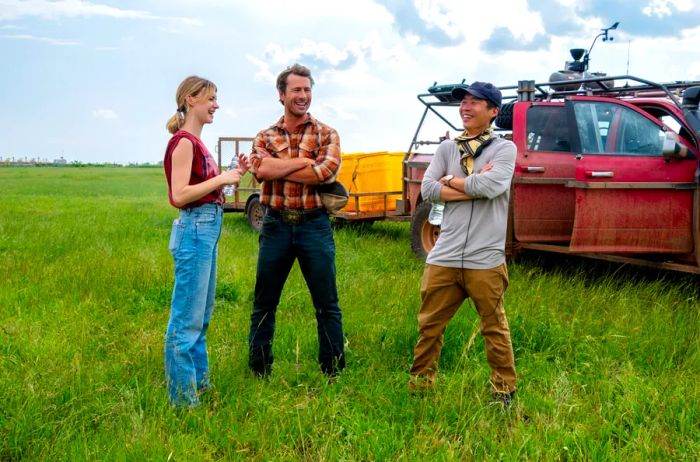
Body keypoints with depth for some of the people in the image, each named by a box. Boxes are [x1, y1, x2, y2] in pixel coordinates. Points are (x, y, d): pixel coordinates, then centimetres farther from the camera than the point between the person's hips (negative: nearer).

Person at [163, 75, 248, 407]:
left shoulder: (195, 142, 16)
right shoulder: (184, 141, -13)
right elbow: (179, 195, -20)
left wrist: (234, 175, 7)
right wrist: (221, 179, -15)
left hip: (207, 229, 10)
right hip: (194, 230, -10)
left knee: (202, 315, 18)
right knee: (187, 318, -3)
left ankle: (199, 381, 30)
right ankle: (183, 398, 6)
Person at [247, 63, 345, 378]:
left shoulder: (326, 134, 4)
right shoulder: (265, 136, 9)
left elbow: (327, 172, -16)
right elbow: (261, 169, -13)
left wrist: (276, 168, -12)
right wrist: (305, 161, -13)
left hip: (314, 225, -2)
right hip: (276, 225, 2)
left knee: (327, 304, 3)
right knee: (263, 304, 8)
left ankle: (334, 372, 14)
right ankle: (258, 372, 21)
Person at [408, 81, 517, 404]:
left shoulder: (504, 149, -1)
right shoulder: (447, 148, 10)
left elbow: (491, 187, -20)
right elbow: (427, 190, -3)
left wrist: (451, 181, -5)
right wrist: (473, 186, -10)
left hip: (485, 259, -3)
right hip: (444, 256, 4)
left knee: (495, 328, 9)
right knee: (429, 325, 11)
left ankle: (504, 389, 24)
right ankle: (420, 384, 26)